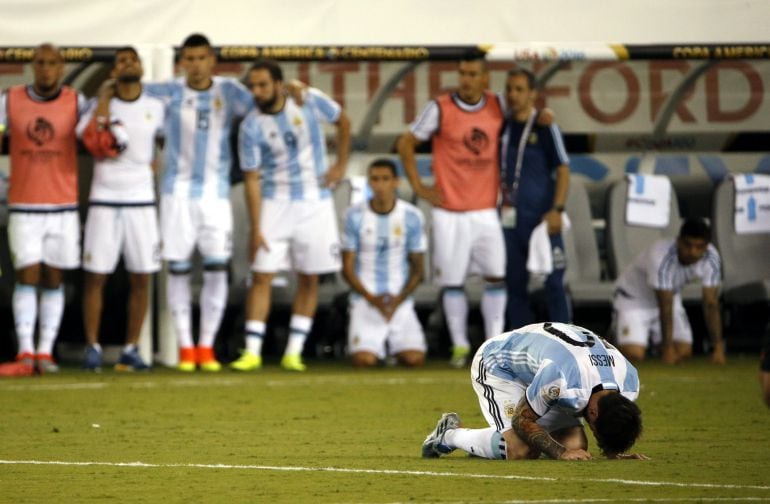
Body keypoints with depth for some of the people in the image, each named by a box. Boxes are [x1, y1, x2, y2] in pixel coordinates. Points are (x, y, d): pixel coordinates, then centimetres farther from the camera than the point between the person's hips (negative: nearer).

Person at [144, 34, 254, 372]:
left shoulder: (228, 91, 3)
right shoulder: (171, 93, 1)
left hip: (216, 192, 0)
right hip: (178, 191, 0)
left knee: (217, 268, -4)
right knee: (178, 269, -1)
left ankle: (207, 347, 4)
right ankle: (185, 348, 5)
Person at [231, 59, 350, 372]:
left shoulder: (310, 101, -10)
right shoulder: (251, 127, -12)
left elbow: (342, 122, 9)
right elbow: (252, 179, -10)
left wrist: (341, 165, 3)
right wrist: (256, 228, -14)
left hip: (315, 203, 1)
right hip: (275, 203, -1)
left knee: (309, 278, 3)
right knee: (262, 276, -7)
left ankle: (294, 353, 10)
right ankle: (252, 352, -4)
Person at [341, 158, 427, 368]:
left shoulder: (412, 216, 1)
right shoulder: (355, 216, -2)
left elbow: (417, 269, 5)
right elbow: (347, 268, 1)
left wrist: (399, 300, -12)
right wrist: (371, 299, -14)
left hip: (400, 301, 1)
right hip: (365, 301, -1)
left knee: (414, 359, -20)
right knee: (364, 360, -24)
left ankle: (395, 345, 16)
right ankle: (378, 345, 14)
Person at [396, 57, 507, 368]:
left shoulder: (497, 106, 2)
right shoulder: (440, 109, -8)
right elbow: (406, 144, 1)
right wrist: (419, 187, -3)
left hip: (486, 210, 3)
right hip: (450, 211, -3)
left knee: (496, 277, 0)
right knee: (452, 281, 1)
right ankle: (460, 345, 12)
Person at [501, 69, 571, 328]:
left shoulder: (545, 127, -4)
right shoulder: (503, 126, 11)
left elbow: (563, 169, -6)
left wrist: (557, 209, -15)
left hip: (541, 217, -5)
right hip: (511, 218, 5)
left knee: (553, 282, -4)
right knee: (514, 283, 9)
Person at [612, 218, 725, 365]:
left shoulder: (711, 258, -21)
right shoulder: (661, 257, -38)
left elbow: (711, 305, -17)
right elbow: (665, 308, -34)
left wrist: (718, 347, -21)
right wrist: (667, 348, -31)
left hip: (671, 295, 5)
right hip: (633, 299, -5)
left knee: (684, 351, -7)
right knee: (634, 354, -20)